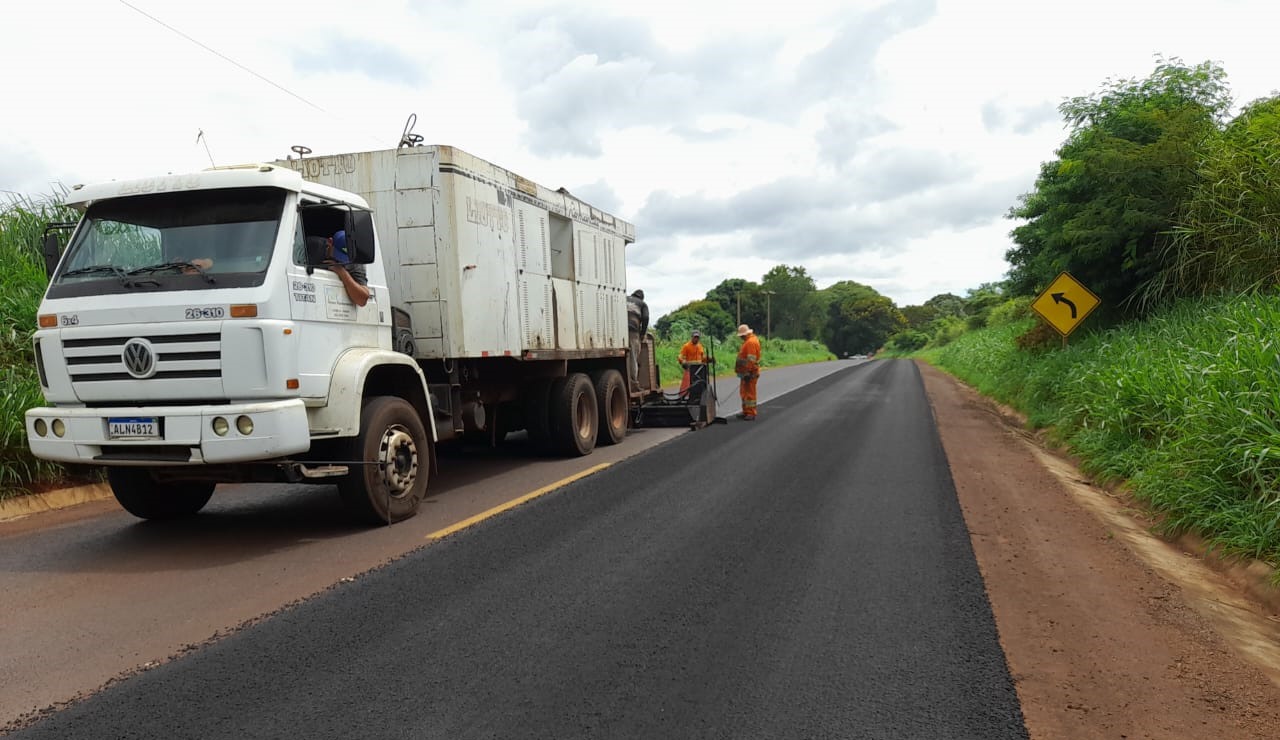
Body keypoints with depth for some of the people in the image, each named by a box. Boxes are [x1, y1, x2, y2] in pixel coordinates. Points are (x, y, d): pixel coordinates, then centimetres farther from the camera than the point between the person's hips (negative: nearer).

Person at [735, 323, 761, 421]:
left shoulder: (751, 342, -17)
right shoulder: (748, 341, 17)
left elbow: (751, 359, -23)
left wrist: (748, 372, -25)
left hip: (749, 373, -11)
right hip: (746, 372, 11)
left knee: (749, 392, -6)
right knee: (744, 392, 16)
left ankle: (751, 414, -2)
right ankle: (746, 412, 25)